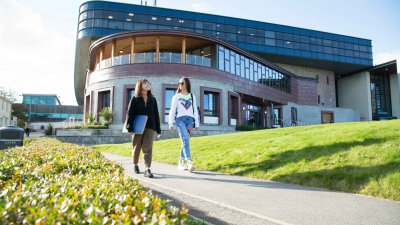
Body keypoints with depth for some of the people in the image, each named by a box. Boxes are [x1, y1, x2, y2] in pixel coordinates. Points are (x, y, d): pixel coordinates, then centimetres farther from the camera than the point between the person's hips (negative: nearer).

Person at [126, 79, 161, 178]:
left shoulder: (152, 99, 10)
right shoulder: (135, 99, 1)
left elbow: (156, 115, 10)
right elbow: (130, 114, -3)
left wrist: (158, 130, 8)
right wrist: (129, 128, -12)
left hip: (149, 127, 1)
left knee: (148, 148, -7)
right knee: (137, 147, 10)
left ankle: (147, 169, -10)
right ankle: (135, 165, 31)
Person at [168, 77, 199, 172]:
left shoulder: (192, 96, 18)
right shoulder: (176, 96, 12)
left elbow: (195, 110, 15)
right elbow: (172, 110, 7)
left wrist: (196, 122, 8)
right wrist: (170, 123, -2)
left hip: (190, 119, 3)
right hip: (180, 119, -3)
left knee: (185, 141, 0)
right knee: (185, 140, -18)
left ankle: (181, 162, 11)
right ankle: (189, 162, -28)